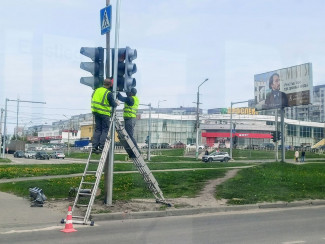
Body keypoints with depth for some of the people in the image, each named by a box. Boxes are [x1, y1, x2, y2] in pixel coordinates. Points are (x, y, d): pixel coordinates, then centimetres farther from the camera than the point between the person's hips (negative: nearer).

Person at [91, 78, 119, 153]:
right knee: (105, 130, 1)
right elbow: (113, 104, -7)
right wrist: (117, 103, 14)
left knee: (97, 129, 12)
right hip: (105, 114, -6)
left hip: (96, 113, 6)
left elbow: (93, 101, 16)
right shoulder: (109, 93, -12)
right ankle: (101, 147, -6)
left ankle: (94, 146, 7)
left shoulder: (96, 90, 8)